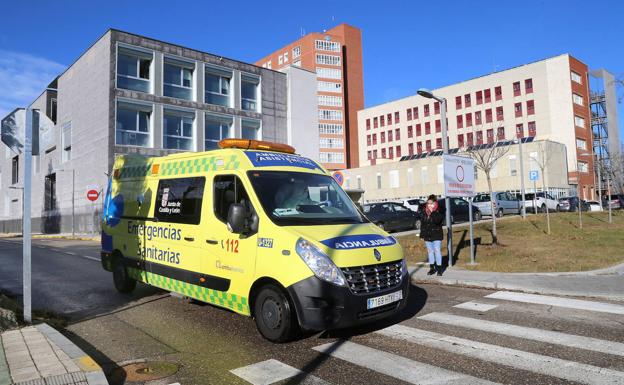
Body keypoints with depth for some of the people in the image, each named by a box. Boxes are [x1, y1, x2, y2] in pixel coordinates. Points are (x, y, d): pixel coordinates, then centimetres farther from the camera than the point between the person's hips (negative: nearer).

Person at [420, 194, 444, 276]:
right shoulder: (425, 213, 7)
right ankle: (432, 268, 21)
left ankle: (439, 268, 7)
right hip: (427, 236, 5)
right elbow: (422, 224, 11)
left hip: (436, 236, -5)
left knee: (437, 251, -3)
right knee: (430, 251, 11)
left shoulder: (439, 212, -9)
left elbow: (437, 220, -28)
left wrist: (432, 212, -25)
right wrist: (422, 234, 9)